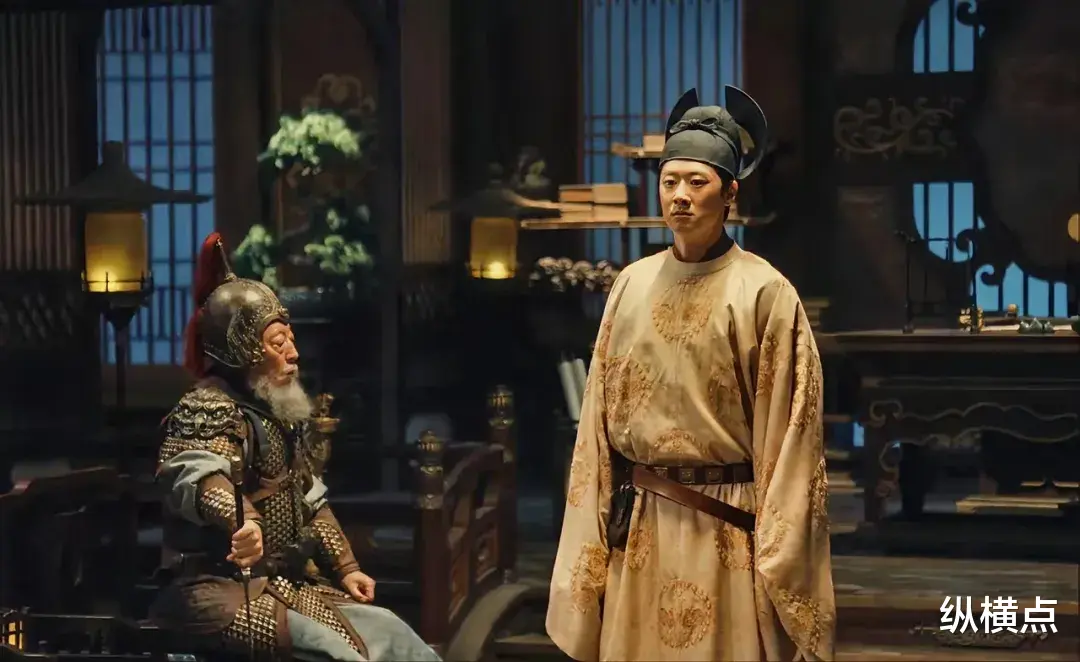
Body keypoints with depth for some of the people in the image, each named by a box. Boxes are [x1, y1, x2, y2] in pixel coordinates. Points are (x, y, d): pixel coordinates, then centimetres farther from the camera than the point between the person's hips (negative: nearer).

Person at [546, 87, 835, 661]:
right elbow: (601, 413, 9)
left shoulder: (764, 293, -7)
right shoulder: (633, 284, 7)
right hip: (636, 527, 4)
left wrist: (778, 553, -10)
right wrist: (594, 529, 6)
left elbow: (785, 432, -8)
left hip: (721, 529, -4)